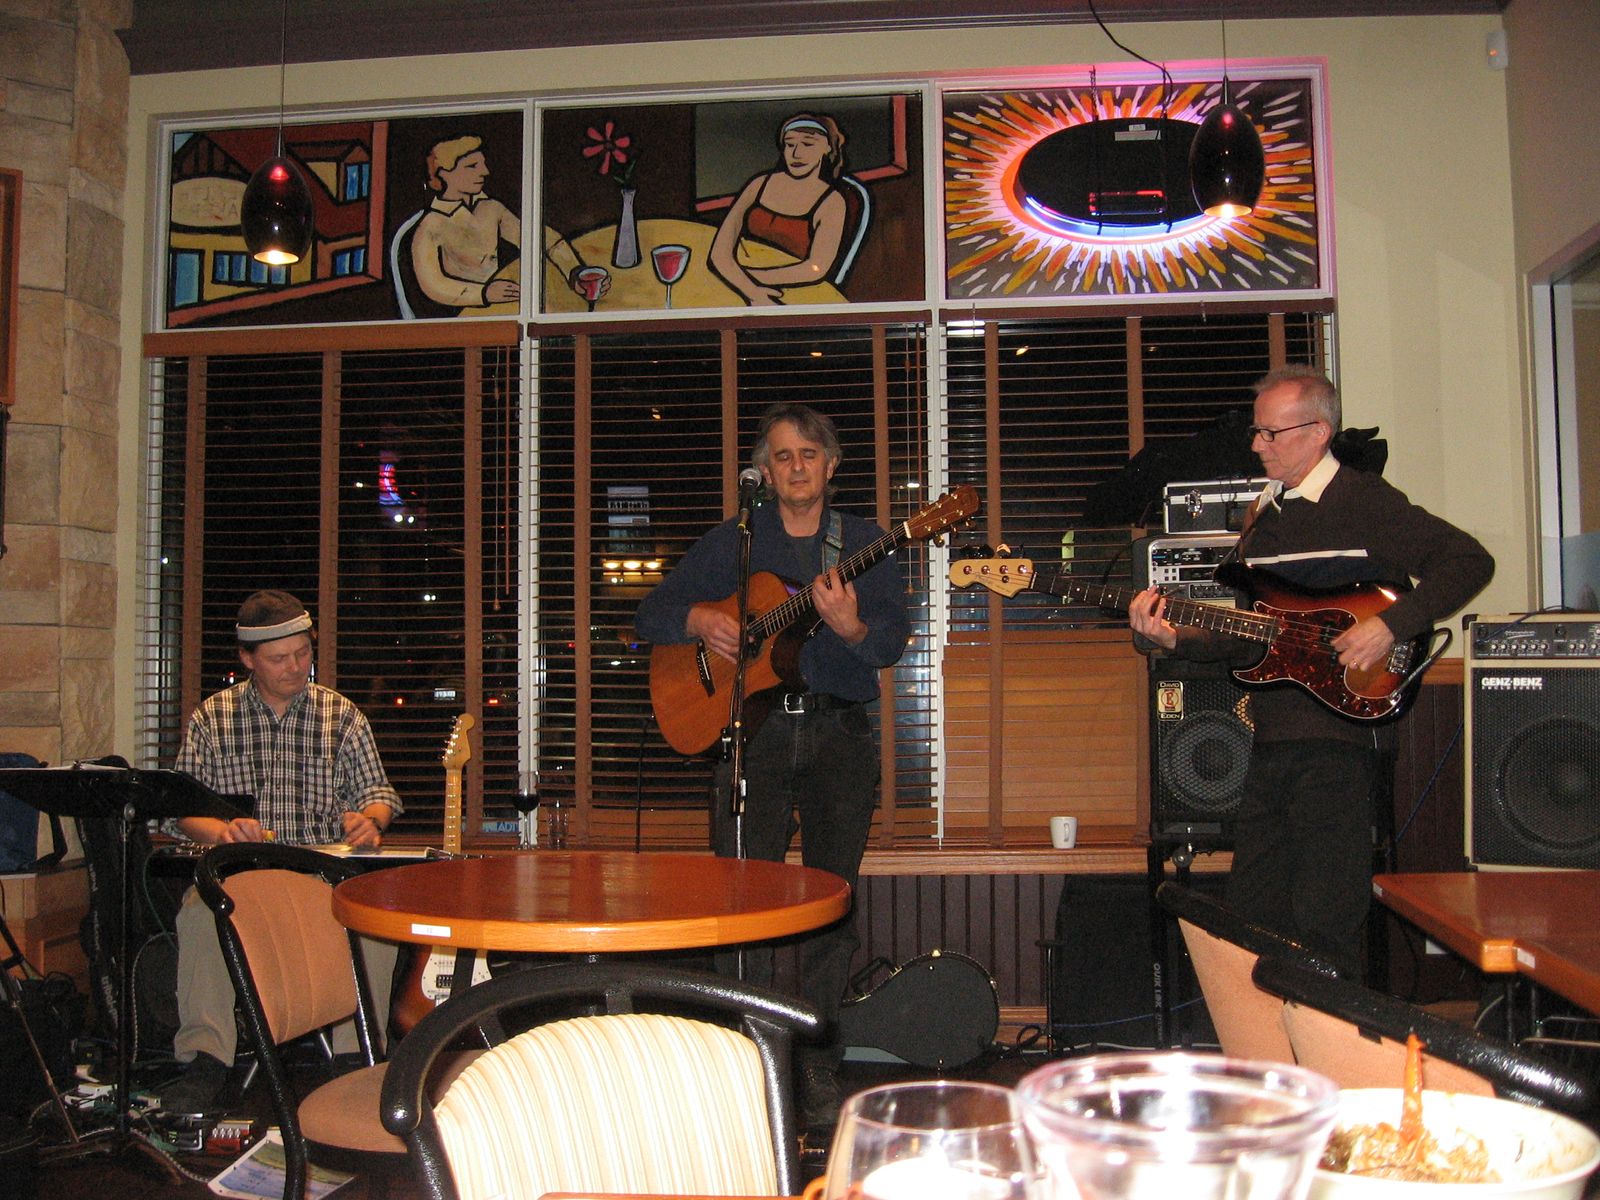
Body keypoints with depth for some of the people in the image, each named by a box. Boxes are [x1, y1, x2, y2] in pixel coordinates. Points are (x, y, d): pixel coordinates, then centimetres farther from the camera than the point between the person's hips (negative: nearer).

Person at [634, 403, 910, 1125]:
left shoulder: (863, 544, 10)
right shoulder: (732, 543, 11)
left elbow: (894, 640, -2)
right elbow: (650, 614, 11)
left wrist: (850, 627, -23)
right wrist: (697, 620, -9)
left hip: (839, 735, 0)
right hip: (753, 734, 0)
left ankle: (818, 1072, 14)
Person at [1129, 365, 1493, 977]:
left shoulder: (1365, 501, -3)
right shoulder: (1262, 514, 17)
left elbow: (1470, 561, -9)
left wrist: (1390, 626, -18)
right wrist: (1176, 638, 2)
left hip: (1337, 731, -7)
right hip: (1270, 738, 8)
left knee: (1324, 925, -5)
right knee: (1251, 913, 12)